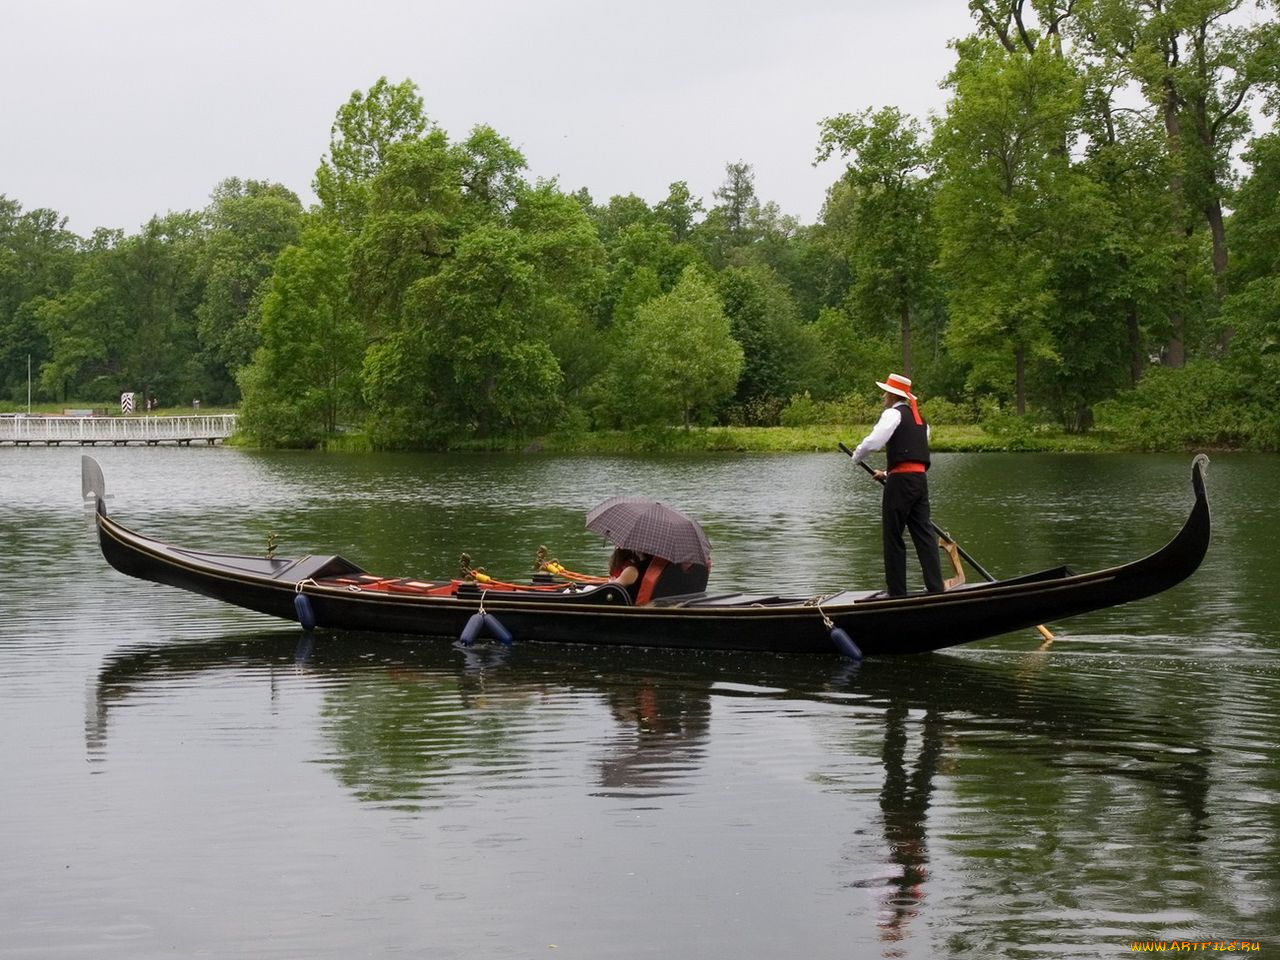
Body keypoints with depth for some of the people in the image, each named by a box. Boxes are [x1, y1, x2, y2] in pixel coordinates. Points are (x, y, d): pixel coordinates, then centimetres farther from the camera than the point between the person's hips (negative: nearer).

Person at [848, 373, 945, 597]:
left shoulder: (893, 414, -5)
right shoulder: (919, 418, 23)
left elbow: (873, 442, -17)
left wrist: (857, 457, 2)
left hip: (901, 480, -8)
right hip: (921, 478, 8)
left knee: (893, 537, 0)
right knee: (923, 534, 5)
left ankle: (897, 593, 1)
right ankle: (936, 588, -3)